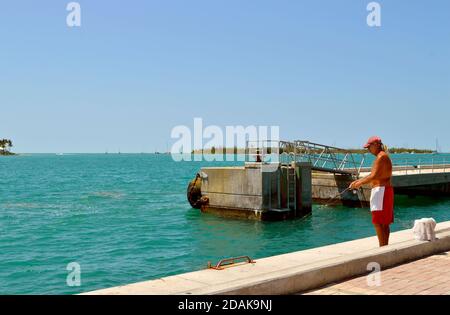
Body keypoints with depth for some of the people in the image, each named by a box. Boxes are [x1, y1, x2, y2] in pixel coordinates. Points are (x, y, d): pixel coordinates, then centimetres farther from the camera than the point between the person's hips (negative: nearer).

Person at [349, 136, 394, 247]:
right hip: (383, 191, 10)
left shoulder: (381, 156, -13)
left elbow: (373, 176, -20)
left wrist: (359, 184, -11)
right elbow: (373, 176, 21)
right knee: (384, 223, 13)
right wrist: (358, 181, 14)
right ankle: (385, 247, 18)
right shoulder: (382, 156, 19)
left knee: (378, 222, -10)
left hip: (381, 190, -10)